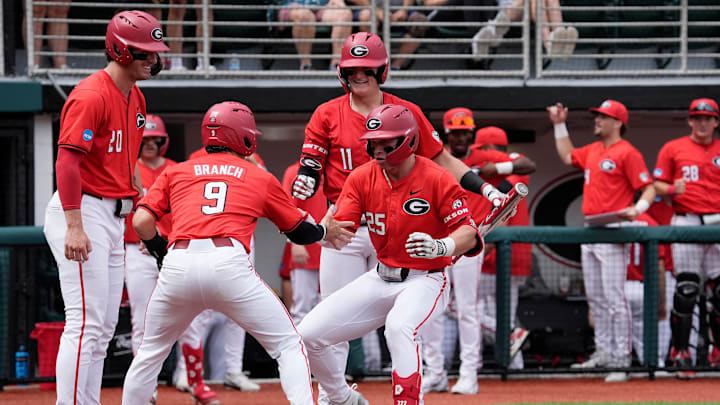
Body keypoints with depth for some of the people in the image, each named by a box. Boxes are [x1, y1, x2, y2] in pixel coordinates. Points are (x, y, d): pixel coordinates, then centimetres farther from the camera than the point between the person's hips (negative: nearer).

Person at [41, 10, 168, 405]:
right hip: (82, 212, -10)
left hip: (114, 216, 10)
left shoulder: (135, 98, 13)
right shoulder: (91, 96, -17)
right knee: (86, 324, -15)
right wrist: (75, 226, -28)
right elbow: (67, 160, -22)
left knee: (103, 327, 12)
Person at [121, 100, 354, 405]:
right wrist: (324, 230, 50)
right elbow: (299, 232, 29)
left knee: (151, 352, 22)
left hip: (177, 265, 2)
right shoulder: (261, 179, 21)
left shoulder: (176, 172, 23)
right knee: (288, 346, 8)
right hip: (229, 263, -2)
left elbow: (141, 222, 11)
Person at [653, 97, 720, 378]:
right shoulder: (673, 149, 9)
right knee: (686, 289, -9)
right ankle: (680, 352, -6)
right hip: (686, 221, -2)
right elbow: (657, 185, 7)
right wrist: (672, 189, -14)